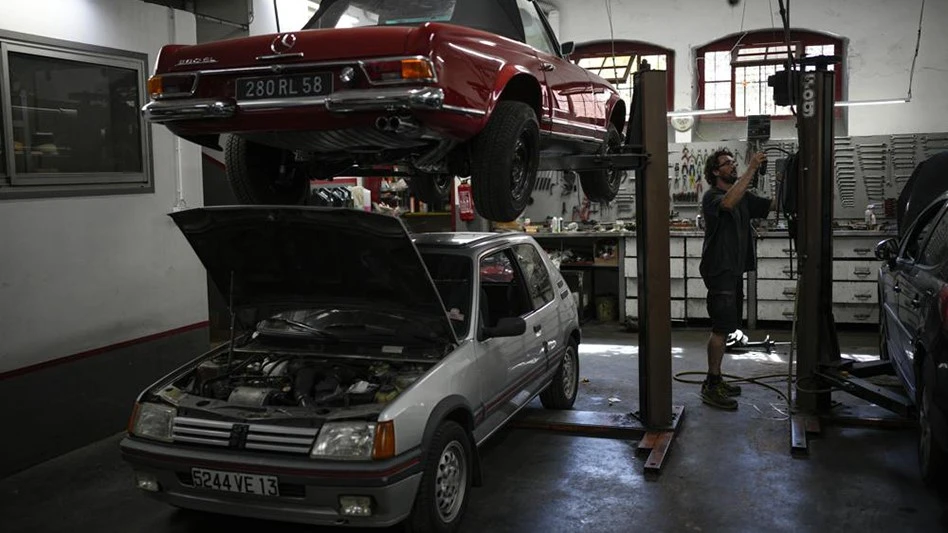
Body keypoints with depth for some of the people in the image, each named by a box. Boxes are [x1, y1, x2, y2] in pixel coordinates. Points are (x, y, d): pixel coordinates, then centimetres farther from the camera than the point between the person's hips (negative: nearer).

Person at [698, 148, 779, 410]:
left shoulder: (744, 197, 16)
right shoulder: (712, 196, -10)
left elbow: (773, 205, 13)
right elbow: (729, 202, -33)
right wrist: (752, 169, -33)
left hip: (735, 270, 9)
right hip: (719, 270, -9)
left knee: (725, 328, 13)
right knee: (721, 328, -11)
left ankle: (715, 380, 21)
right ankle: (711, 387, -7)